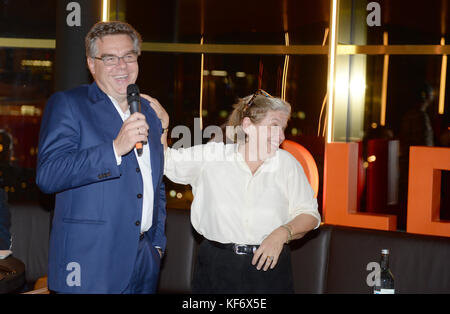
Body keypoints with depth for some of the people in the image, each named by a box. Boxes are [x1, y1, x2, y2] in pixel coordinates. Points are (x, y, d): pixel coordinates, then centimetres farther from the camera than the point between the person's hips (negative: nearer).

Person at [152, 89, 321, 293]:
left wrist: (283, 232, -13)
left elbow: (309, 214, 4)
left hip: (268, 264, 1)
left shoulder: (287, 163, 5)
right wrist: (162, 123, 2)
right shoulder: (211, 156, 2)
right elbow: (165, 162, 13)